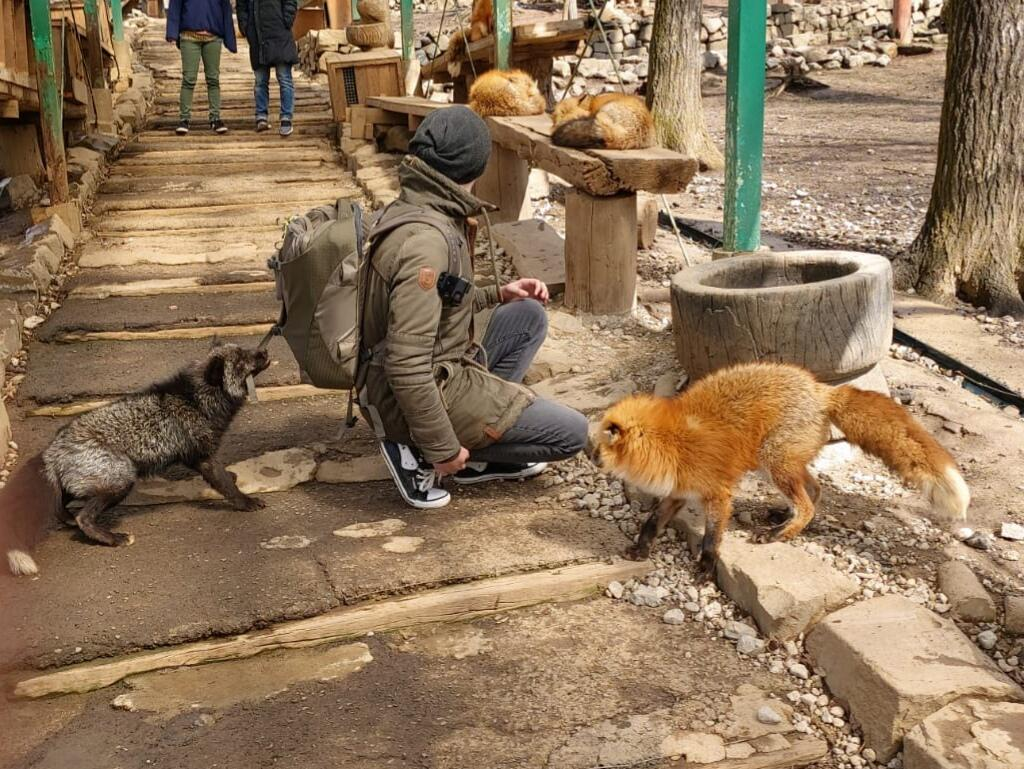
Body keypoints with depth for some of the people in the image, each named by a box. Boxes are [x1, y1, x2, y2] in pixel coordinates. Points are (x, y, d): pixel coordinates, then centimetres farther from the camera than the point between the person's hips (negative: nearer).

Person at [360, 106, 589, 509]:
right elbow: (406, 366, -31)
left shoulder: (407, 210, 4)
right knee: (572, 433, -4)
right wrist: (443, 449, -23)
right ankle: (420, 454, -2)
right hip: (432, 392, -10)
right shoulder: (424, 241, -27)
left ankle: (481, 455, 11)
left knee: (529, 315, 15)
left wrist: (499, 294, 13)